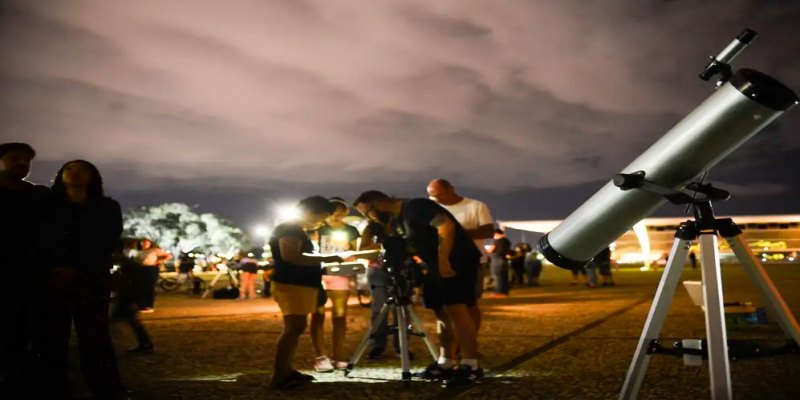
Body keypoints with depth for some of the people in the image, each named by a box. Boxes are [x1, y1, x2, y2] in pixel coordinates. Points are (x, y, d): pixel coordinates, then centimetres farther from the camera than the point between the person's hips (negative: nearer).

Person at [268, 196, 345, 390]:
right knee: (294, 327, -15)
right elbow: (290, 256, -23)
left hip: (302, 284, 11)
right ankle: (278, 377, -16)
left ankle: (286, 371, 14)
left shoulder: (299, 232, 21)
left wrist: (323, 264, 16)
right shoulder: (288, 229, -10)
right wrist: (325, 259, -20)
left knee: (295, 328, 10)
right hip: (291, 285, -11)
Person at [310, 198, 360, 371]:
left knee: (340, 315, 3)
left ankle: (338, 356, 10)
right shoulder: (317, 227, 2)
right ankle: (321, 357, -4)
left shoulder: (351, 231, 10)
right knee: (318, 315, -5)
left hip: (341, 275, 3)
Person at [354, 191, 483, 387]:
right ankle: (446, 363, 15)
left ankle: (471, 366, -13)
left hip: (458, 260, -10)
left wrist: (443, 260, -27)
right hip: (436, 265, 10)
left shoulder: (415, 207, -15)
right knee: (442, 313, 9)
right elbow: (405, 247, 20)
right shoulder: (395, 222, 15)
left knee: (456, 310, -15)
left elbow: (446, 226, -25)